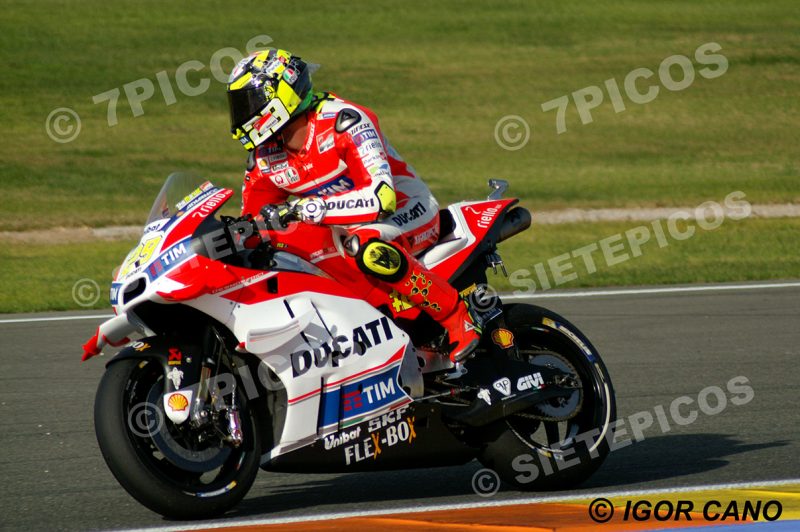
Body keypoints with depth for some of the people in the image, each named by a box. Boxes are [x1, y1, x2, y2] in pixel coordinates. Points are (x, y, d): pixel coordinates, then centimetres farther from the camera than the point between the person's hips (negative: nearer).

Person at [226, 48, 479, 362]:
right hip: (342, 228, 8)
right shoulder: (265, 155, -2)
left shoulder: (344, 122, -25)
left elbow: (381, 197, -35)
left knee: (367, 251, -40)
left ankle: (456, 316, -26)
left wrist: (305, 209, -41)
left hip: (406, 210, -8)